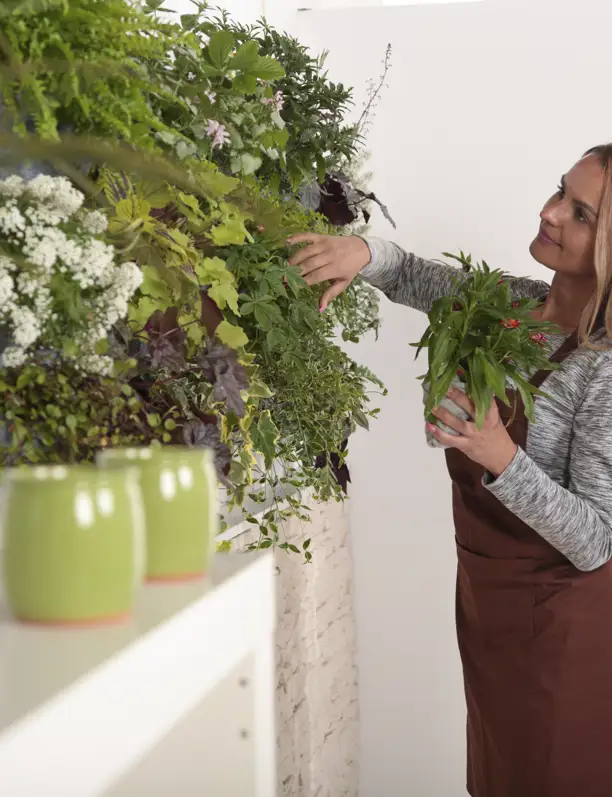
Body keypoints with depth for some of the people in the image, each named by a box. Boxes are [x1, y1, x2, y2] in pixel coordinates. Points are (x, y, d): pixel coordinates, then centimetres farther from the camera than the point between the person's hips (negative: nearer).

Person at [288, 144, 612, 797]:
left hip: (555, 623, -7)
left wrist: (502, 460, -38)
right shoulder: (513, 304, -4)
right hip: (488, 597, 7)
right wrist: (364, 252, -14)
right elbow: (412, 278, 9)